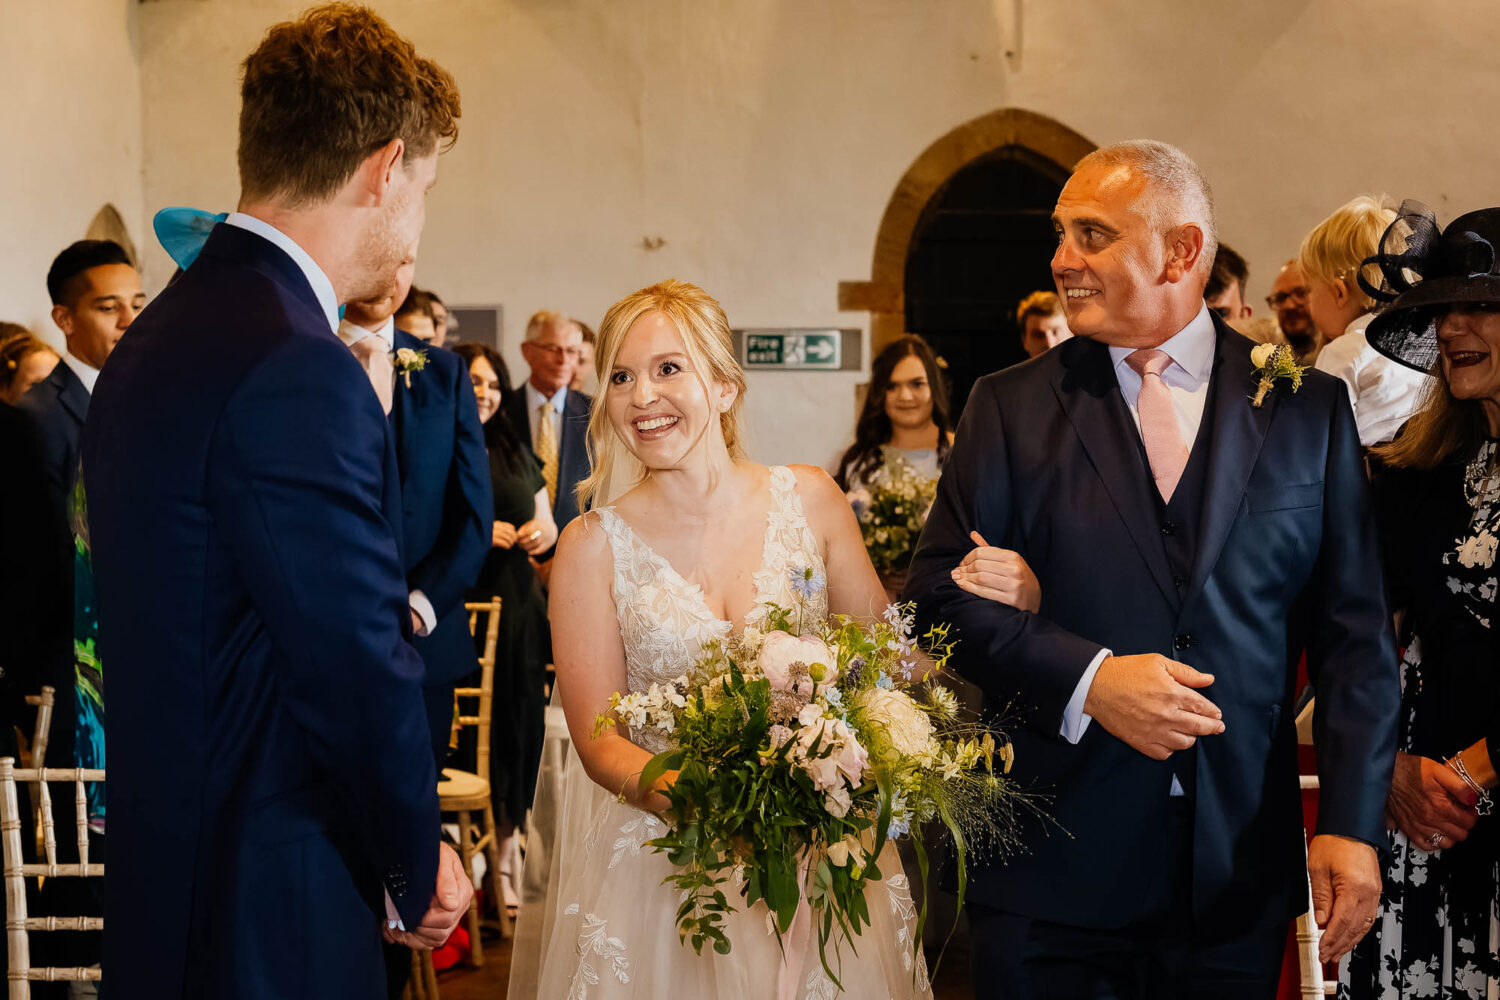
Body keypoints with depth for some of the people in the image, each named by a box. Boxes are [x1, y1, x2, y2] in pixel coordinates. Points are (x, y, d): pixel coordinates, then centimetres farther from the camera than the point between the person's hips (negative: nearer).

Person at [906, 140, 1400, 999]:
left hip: (1239, 877, 1)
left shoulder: (1307, 407, 4)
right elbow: (942, 594, -2)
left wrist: (1353, 823, -6)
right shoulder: (1013, 406, 3)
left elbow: (1356, 634, 3)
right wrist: (1087, 678, -16)